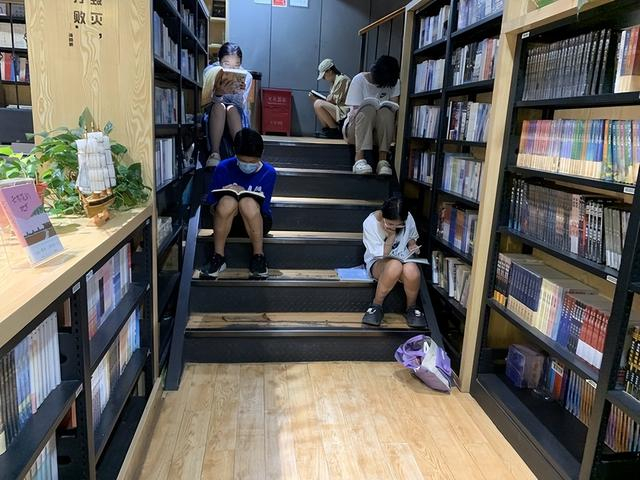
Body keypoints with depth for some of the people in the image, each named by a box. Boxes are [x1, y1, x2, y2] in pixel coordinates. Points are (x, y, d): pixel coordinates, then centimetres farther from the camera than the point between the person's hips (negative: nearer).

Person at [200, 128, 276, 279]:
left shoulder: (268, 173, -7)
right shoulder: (224, 168, -5)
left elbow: (262, 209, -11)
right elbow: (212, 207, -1)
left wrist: (244, 194, -25)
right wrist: (225, 194, -22)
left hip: (258, 223, -1)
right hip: (228, 222, 1)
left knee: (248, 203, -36)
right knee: (227, 201, -34)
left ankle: (258, 256, -20)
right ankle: (218, 258, -22)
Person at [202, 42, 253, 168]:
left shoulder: (246, 76, -8)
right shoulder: (210, 71, -10)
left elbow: (241, 105, -15)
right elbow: (205, 101, -16)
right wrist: (217, 92, -36)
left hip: (237, 116, 0)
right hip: (214, 113, 0)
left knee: (231, 109, -31)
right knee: (219, 106, -32)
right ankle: (215, 153, -40)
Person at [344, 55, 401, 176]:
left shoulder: (394, 83, -1)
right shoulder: (359, 79, -10)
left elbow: (394, 108, -9)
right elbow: (356, 112, -14)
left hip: (380, 130, 2)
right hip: (355, 128, -2)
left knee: (386, 112, -30)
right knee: (367, 110, -34)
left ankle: (382, 160, -35)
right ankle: (359, 159, -42)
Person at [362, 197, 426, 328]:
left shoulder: (408, 219, -11)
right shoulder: (370, 223, -20)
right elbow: (382, 255, -15)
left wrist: (412, 245, -10)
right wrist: (391, 235, -27)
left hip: (404, 259, 3)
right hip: (378, 263, -2)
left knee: (411, 270, -38)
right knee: (395, 265, -41)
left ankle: (411, 307, -8)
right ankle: (376, 305, -18)